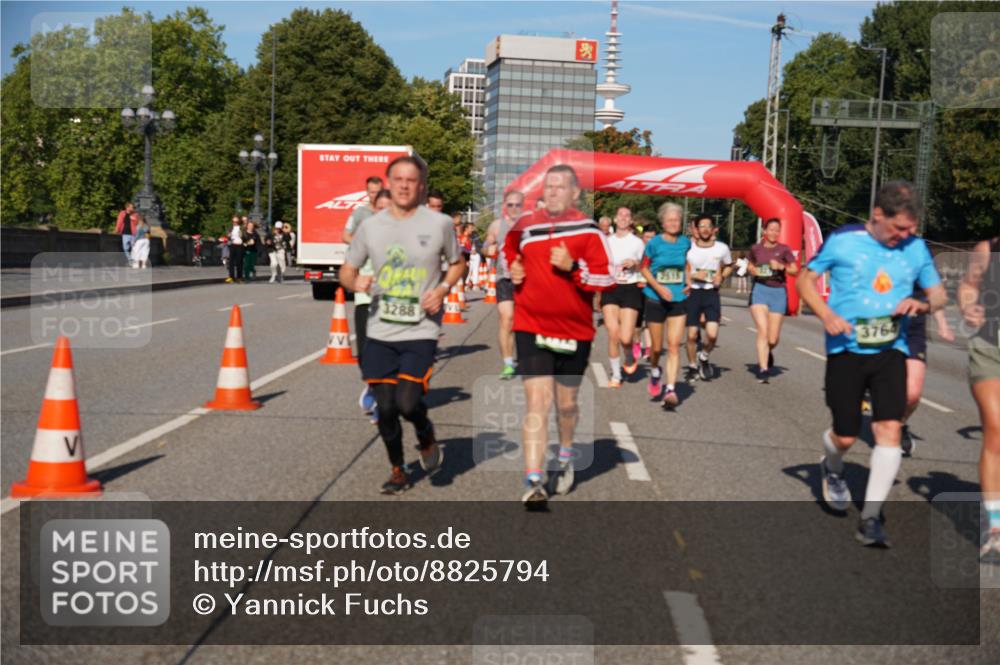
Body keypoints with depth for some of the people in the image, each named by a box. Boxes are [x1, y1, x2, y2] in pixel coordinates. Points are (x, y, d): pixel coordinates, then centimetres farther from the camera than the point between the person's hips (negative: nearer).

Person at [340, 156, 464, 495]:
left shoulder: (440, 224, -2)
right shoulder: (370, 226, 3)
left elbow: (457, 263, 13)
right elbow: (346, 270, 11)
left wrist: (443, 288, -7)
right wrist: (356, 282, -13)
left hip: (421, 331, -3)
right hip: (379, 332, 3)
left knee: (408, 403, -14)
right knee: (385, 407, 6)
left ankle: (427, 438, 21)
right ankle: (398, 471, 28)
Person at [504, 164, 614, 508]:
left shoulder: (588, 231, -3)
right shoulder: (524, 227, 6)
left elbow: (608, 279, -8)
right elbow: (509, 253, 28)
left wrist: (573, 267, -21)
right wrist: (512, 271, 7)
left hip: (574, 331, 0)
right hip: (531, 329, 0)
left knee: (566, 403, 15)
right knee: (537, 402, -11)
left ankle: (565, 460, 43)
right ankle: (534, 484, -13)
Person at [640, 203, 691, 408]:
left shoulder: (685, 242, 2)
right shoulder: (654, 243, -7)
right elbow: (645, 269, -3)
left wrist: (688, 283, 2)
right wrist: (659, 288, -15)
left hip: (678, 300, 2)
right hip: (656, 299, -2)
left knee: (674, 345, -9)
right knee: (657, 347, 7)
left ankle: (670, 390, -11)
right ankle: (654, 372, 40)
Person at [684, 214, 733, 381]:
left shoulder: (722, 248, -1)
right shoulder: (688, 248, -7)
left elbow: (729, 266, 18)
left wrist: (722, 277, -2)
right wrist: (694, 275, -15)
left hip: (712, 293, 1)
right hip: (693, 292, 0)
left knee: (712, 334, -14)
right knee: (692, 334, 2)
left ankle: (704, 357, 17)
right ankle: (692, 366, 24)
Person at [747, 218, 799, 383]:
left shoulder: (784, 249, 0)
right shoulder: (756, 249, 5)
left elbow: (795, 270, 1)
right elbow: (749, 265, 22)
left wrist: (781, 267, -17)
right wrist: (754, 271, 1)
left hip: (778, 292, 0)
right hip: (760, 289, 0)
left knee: (773, 338, 3)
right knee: (763, 331, -16)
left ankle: (768, 353, 39)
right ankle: (763, 369, -13)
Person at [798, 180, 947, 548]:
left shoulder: (915, 248, 3)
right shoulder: (842, 241, -6)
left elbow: (939, 294, 12)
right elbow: (805, 280, 3)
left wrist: (922, 305, -13)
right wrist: (826, 315, -14)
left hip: (891, 350, 2)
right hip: (846, 349, -2)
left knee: (890, 428, -12)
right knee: (845, 436, 3)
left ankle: (870, 517, -5)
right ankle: (832, 469, 41)